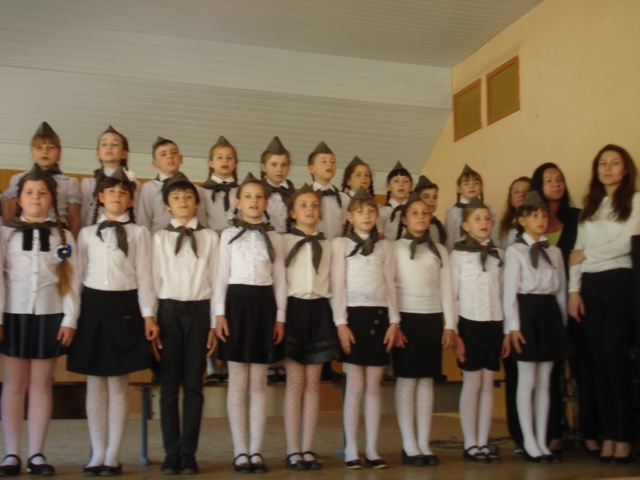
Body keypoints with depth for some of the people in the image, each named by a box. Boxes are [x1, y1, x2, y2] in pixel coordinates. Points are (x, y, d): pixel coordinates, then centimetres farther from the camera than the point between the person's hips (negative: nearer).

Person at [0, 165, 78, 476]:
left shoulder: (63, 236, 8)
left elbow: (72, 280, 4)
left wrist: (70, 320, -4)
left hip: (50, 316, 1)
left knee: (42, 384, 5)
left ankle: (37, 454, 10)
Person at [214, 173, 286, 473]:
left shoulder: (274, 238, 11)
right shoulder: (229, 235, 7)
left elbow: (279, 280, 9)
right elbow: (222, 276, 3)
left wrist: (280, 317, 3)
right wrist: (220, 314, -5)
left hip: (264, 304, 1)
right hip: (237, 302, -1)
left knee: (259, 384, 4)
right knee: (238, 383, 1)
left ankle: (256, 450, 10)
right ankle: (240, 451, 7)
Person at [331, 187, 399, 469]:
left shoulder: (385, 246, 13)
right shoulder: (340, 244, 4)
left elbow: (390, 284, 9)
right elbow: (338, 285, -2)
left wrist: (394, 320, 1)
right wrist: (341, 322, -10)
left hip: (379, 315, 3)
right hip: (354, 314, -3)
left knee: (373, 387, 5)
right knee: (355, 386, -1)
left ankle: (372, 449, 11)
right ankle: (351, 450, 7)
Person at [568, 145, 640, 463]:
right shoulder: (589, 206, 18)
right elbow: (577, 251, 12)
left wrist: (587, 254, 0)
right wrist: (574, 290, 3)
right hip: (590, 286, 5)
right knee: (599, 361, 3)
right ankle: (607, 436, 9)